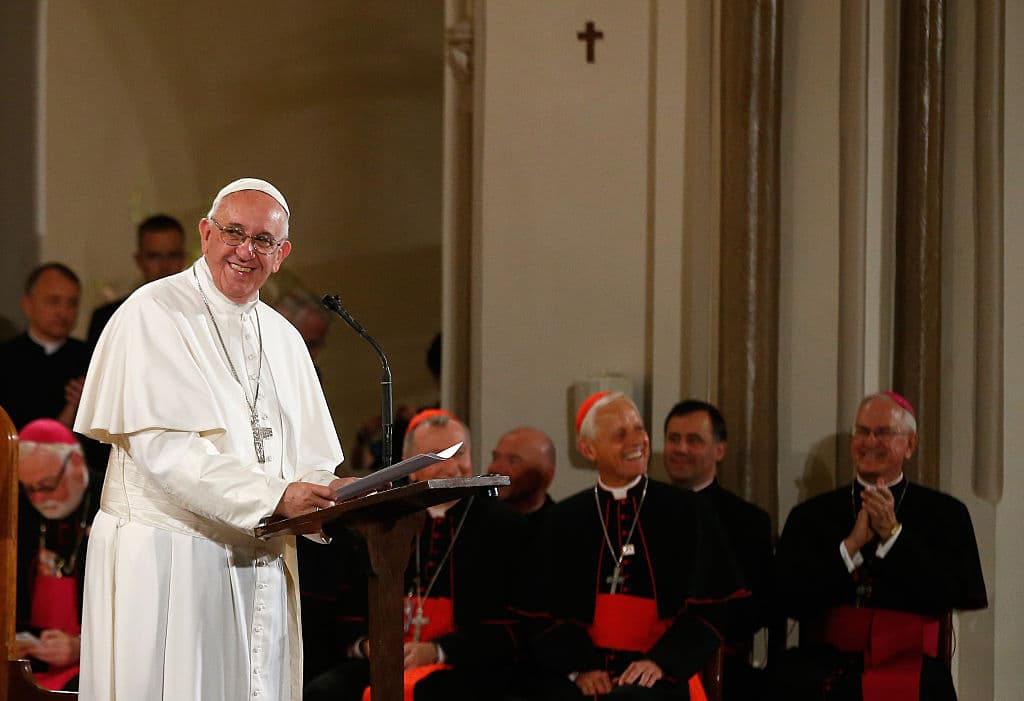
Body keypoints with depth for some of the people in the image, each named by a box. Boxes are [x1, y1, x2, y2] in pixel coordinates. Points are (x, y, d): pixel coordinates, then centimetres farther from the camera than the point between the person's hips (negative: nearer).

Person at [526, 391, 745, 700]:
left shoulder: (688, 513, 8)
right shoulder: (564, 521, 12)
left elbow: (709, 605, 4)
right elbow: (547, 611, 9)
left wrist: (660, 662, -10)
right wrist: (579, 667, -8)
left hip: (661, 674, -2)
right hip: (579, 674, 2)